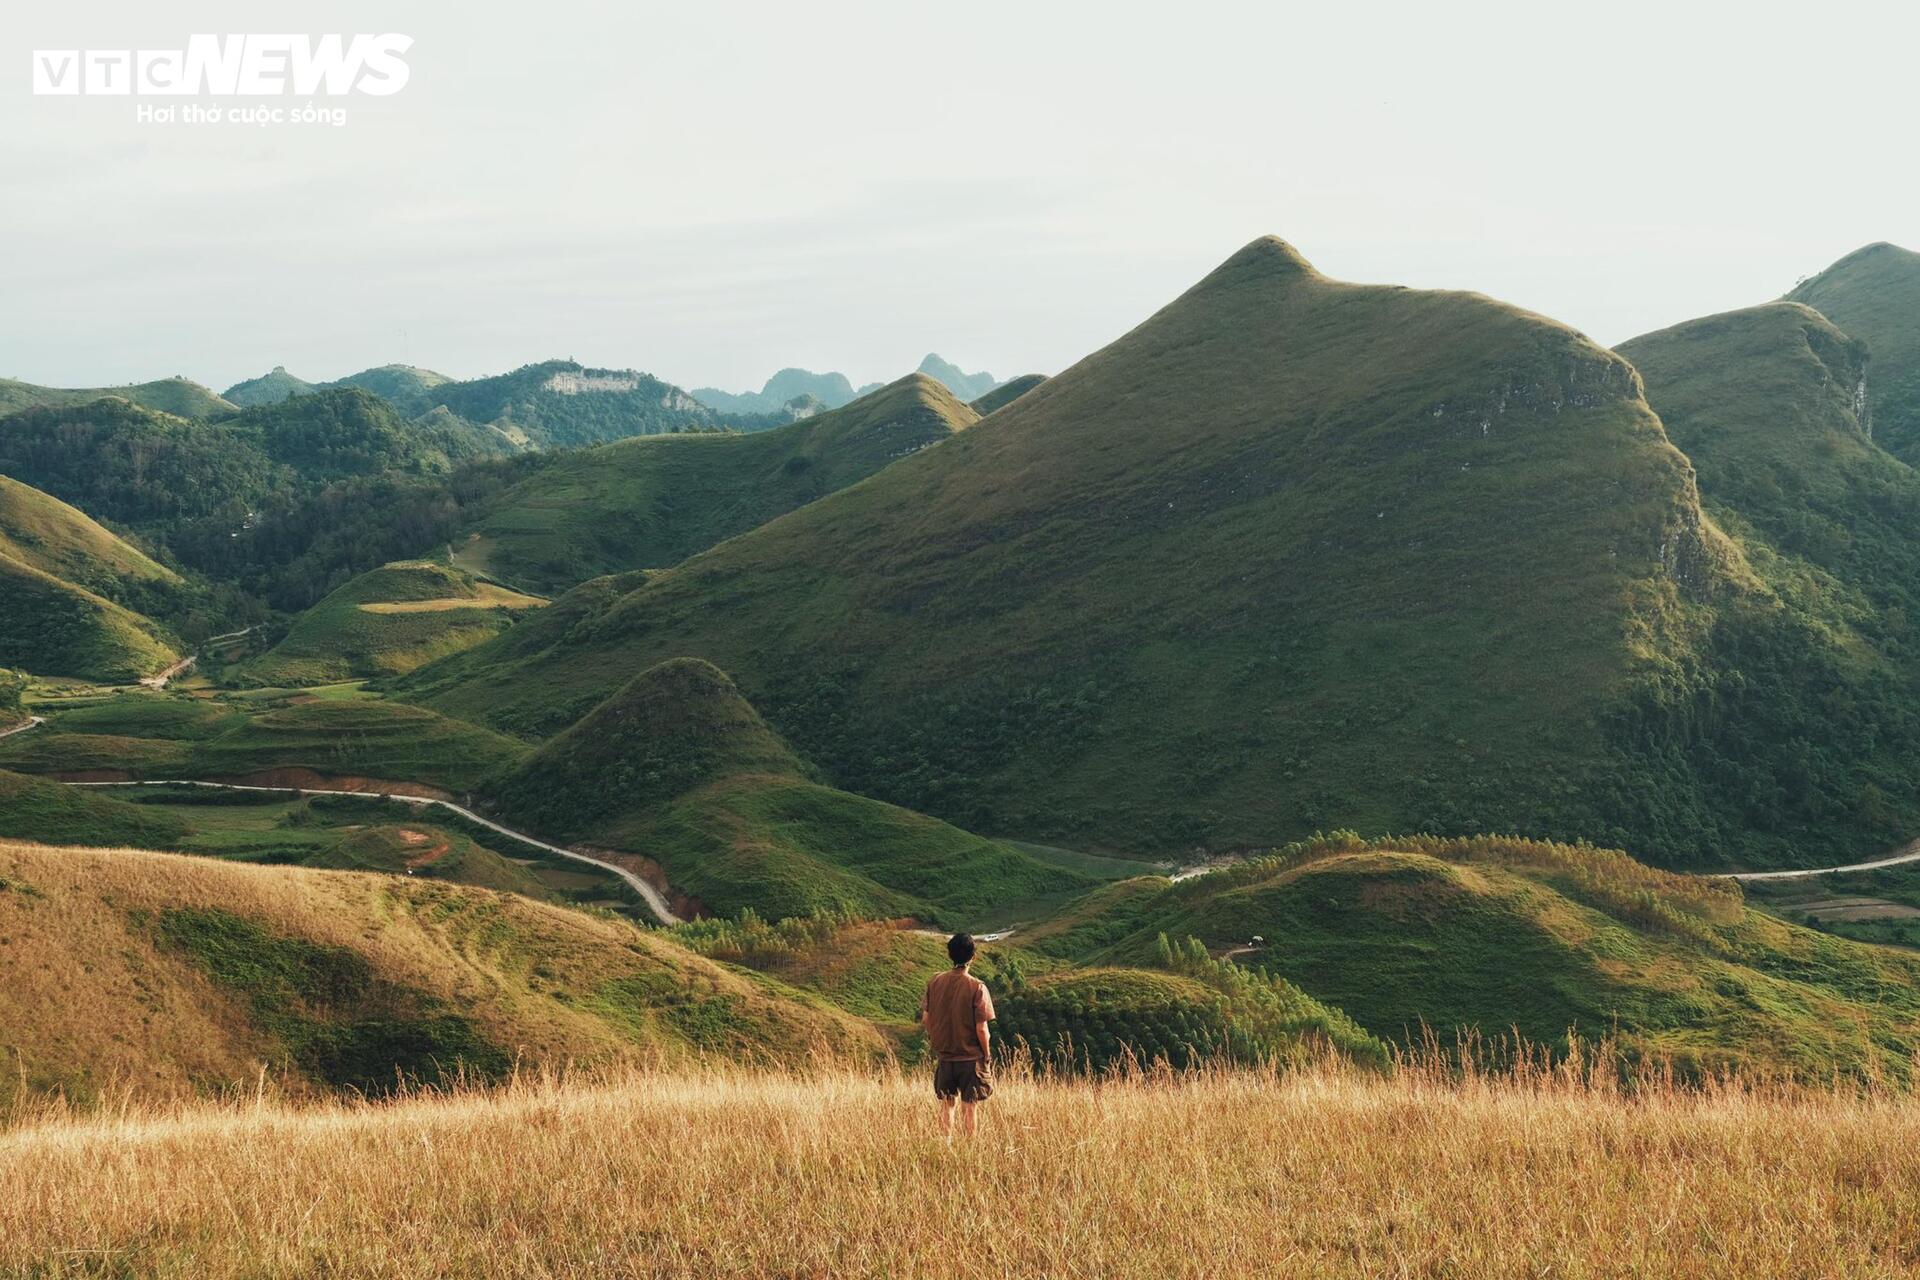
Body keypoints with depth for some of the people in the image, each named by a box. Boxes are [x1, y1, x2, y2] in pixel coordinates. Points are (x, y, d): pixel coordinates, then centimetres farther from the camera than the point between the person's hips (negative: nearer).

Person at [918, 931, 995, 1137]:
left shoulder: (935, 983, -4)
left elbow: (925, 1020, 2)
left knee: (946, 1105, 16)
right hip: (970, 1058, -3)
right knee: (968, 1108, 6)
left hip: (944, 1056, 3)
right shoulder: (977, 988, -16)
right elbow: (981, 1029, -15)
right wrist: (986, 1057, -1)